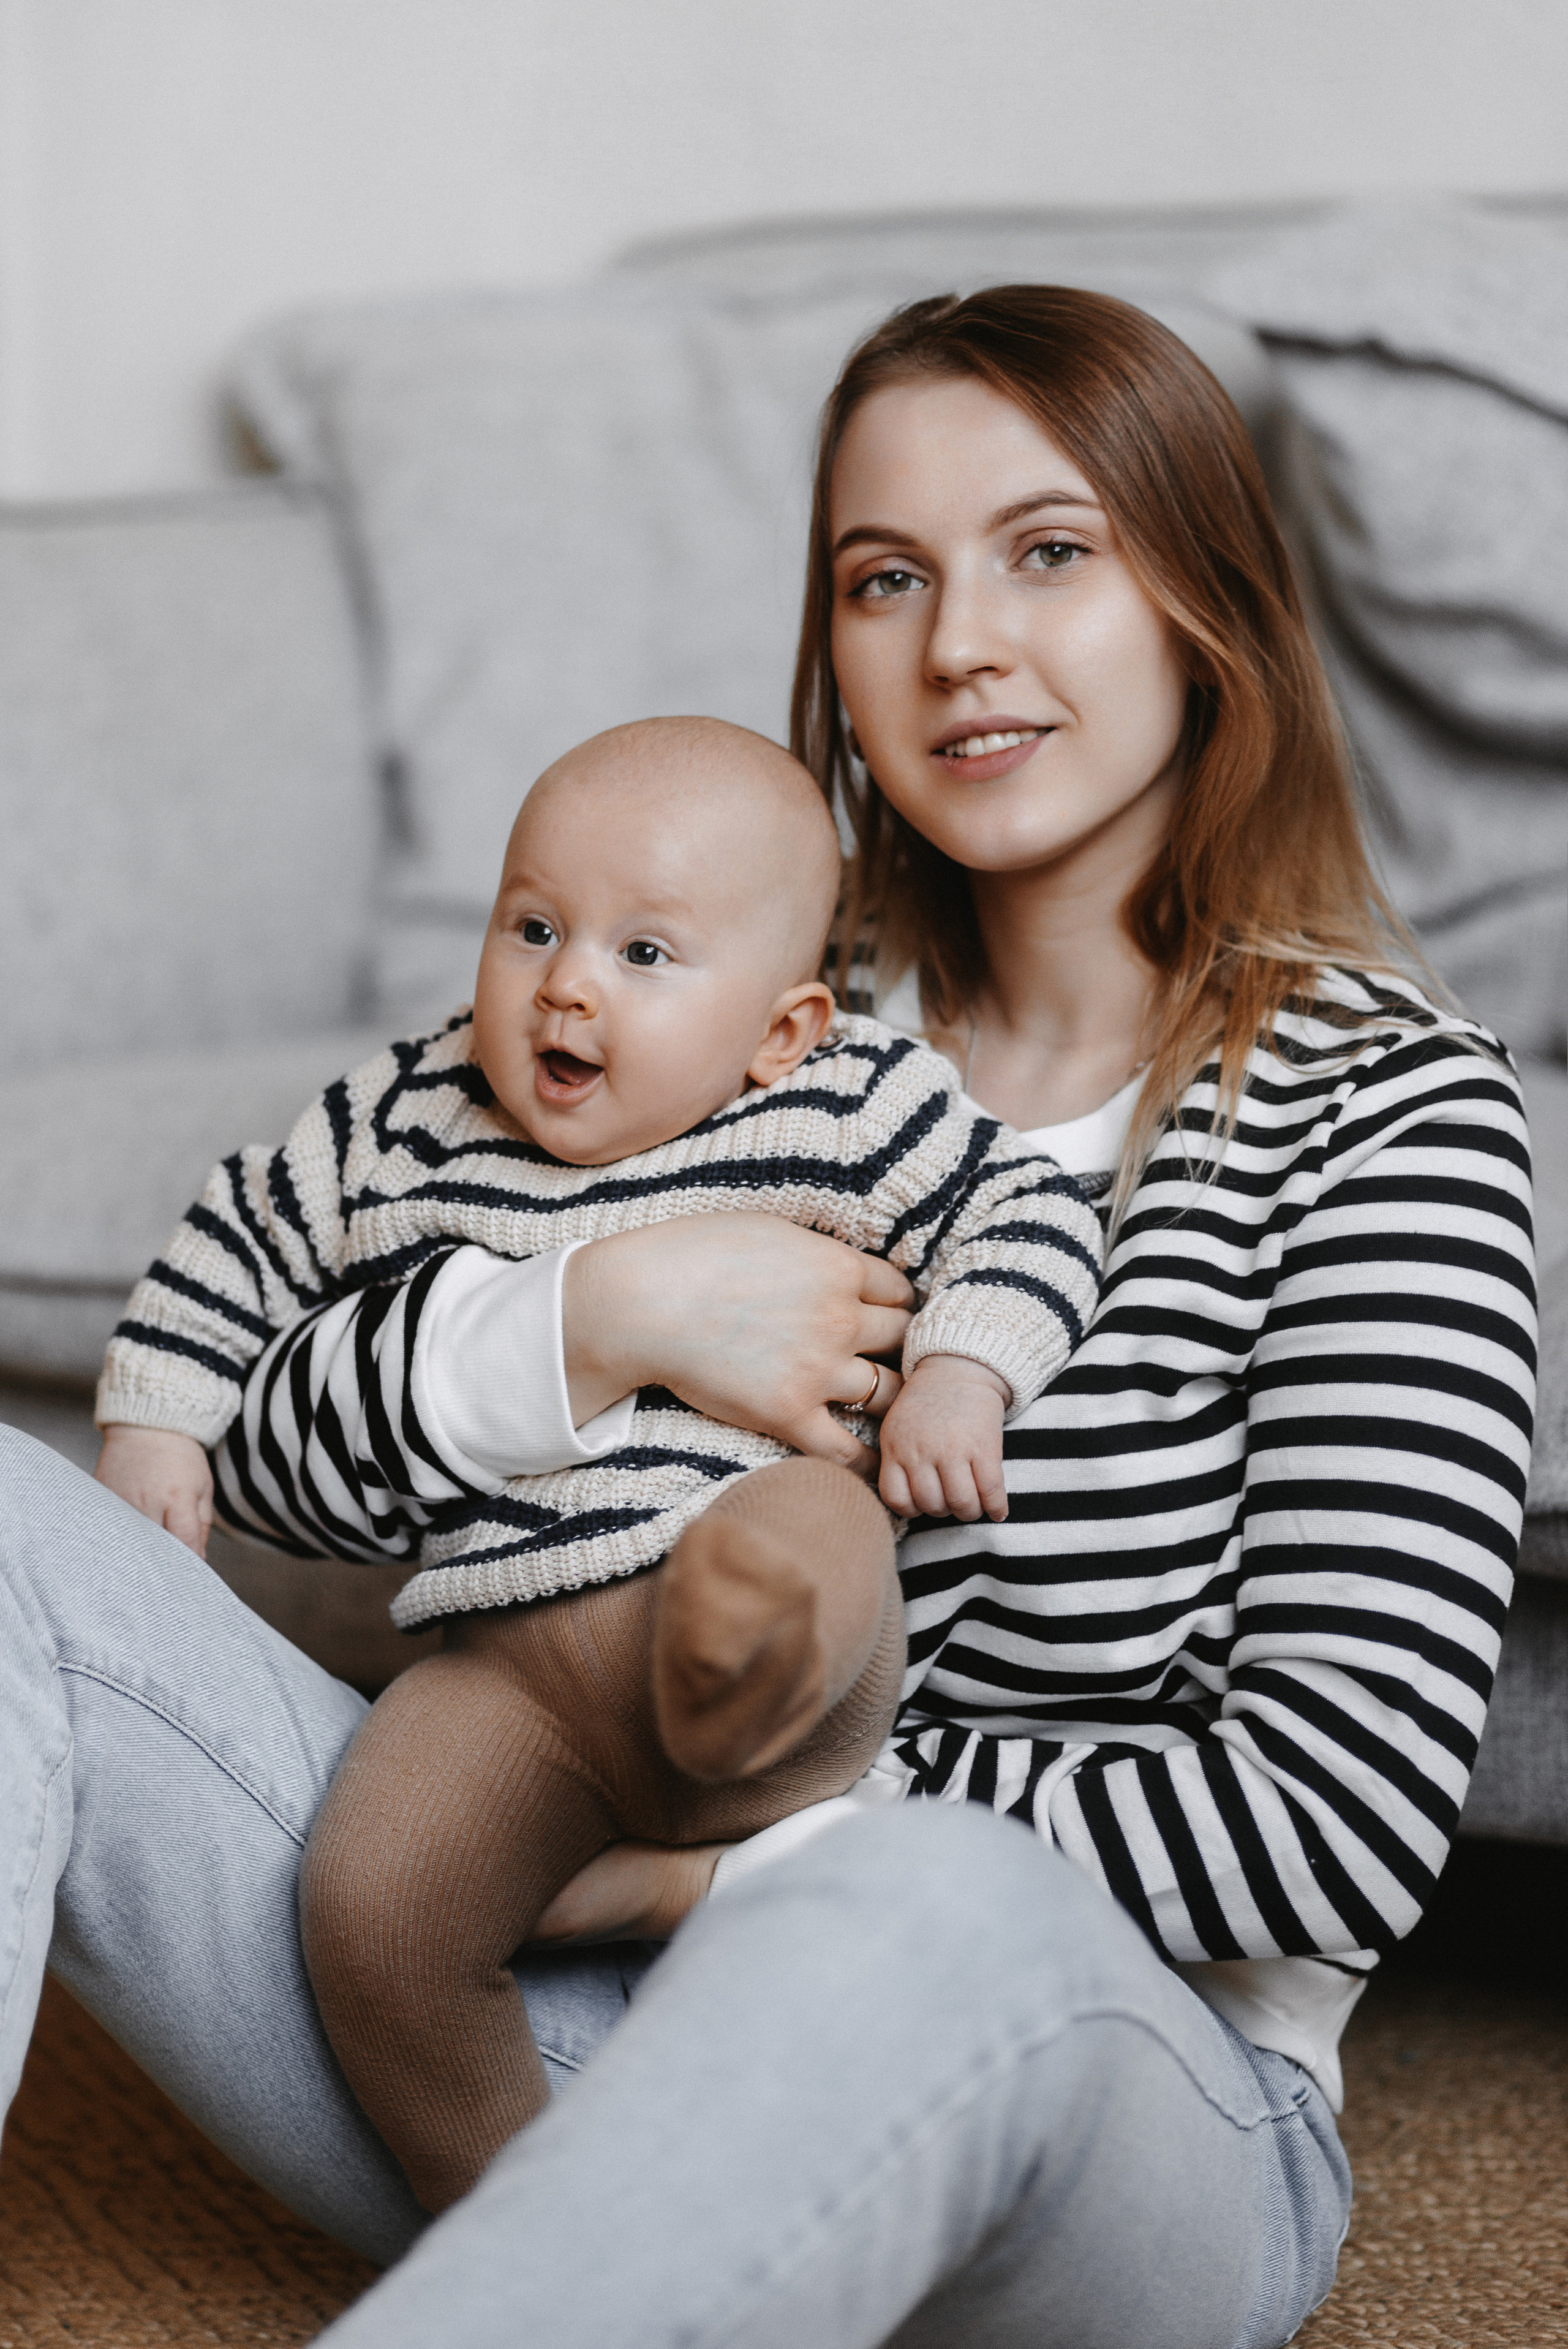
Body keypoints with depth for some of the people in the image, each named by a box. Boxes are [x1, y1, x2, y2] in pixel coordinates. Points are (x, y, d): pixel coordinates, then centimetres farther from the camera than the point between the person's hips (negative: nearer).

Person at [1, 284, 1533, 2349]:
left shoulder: (1377, 1099, -3)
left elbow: (1346, 1815, -14)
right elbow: (279, 1443, 7)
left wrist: (729, 1842, -12)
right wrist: (603, 1319, -13)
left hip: (1112, 2104, -5)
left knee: (930, 1909, -43)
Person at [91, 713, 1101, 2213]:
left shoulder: (846, 1115, 4)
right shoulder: (403, 1124, 14)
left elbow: (1031, 1216, 6)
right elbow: (238, 1240, 25)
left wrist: (959, 1374, -9)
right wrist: (155, 1425, 19)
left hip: (785, 1639, -4)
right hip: (513, 1659, 4)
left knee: (793, 1531, -40)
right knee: (368, 1907, -15)